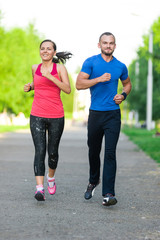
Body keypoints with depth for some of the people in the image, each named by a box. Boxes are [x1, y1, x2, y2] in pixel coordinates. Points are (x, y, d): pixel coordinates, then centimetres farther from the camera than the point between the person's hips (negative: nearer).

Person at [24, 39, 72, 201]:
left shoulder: (60, 68, -1)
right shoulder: (35, 68, 9)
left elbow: (67, 89, -13)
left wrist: (50, 76, -20)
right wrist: (30, 87, 8)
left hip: (56, 116, -1)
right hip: (37, 116, 1)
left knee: (52, 151, 9)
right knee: (40, 151, -11)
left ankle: (51, 177, 38)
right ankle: (39, 188, -18)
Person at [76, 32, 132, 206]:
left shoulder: (120, 66, 8)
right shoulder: (91, 62, 0)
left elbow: (127, 83, 25)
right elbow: (79, 84, -8)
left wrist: (123, 95, 5)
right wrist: (99, 79, -18)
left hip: (113, 115, 0)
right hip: (95, 113, 0)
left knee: (110, 153, -10)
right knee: (94, 151, 14)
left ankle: (108, 194, -12)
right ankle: (93, 181, 40)